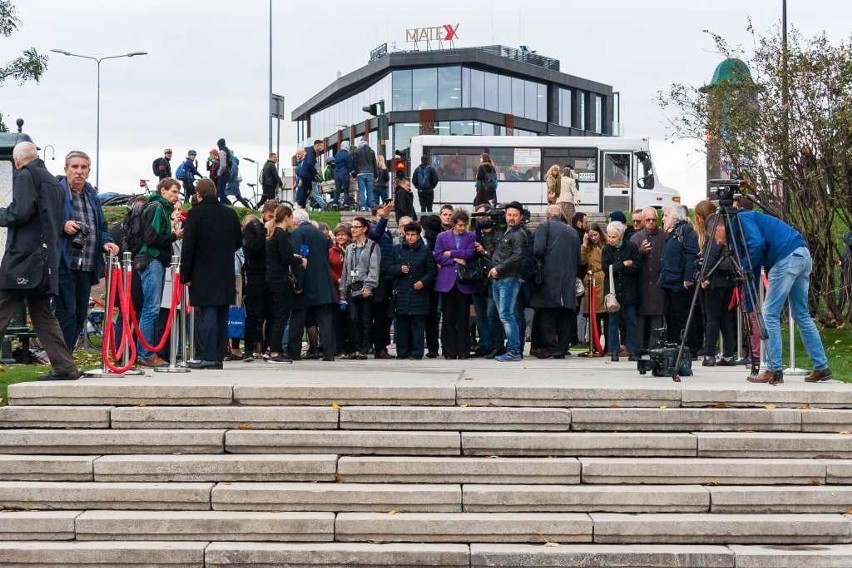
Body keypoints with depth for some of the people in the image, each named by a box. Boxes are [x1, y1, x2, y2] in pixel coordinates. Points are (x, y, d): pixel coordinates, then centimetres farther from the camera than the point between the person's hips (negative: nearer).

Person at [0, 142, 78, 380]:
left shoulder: (25, 176, -5)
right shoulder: (53, 182, 19)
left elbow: (20, 211, -18)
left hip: (23, 256, -8)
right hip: (46, 258, 8)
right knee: (42, 314, 11)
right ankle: (64, 367, 6)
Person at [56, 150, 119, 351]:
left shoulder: (92, 196, 18)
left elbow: (101, 227, 23)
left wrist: (106, 242, 4)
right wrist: (63, 226, -21)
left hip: (87, 267, 7)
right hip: (64, 265, -7)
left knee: (80, 316, 10)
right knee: (67, 316, -9)